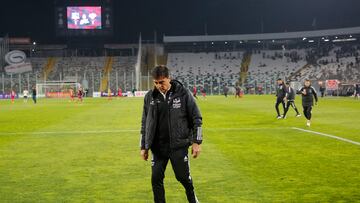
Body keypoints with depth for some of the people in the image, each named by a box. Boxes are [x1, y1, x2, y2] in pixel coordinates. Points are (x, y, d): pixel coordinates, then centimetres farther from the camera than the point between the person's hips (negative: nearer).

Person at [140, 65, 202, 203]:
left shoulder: (183, 93, -7)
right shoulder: (150, 97, 2)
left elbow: (196, 118, -1)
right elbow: (145, 123, 11)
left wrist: (196, 142, -6)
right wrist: (143, 147, 11)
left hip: (179, 145, -2)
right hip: (158, 147, 3)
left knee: (183, 177, 4)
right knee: (156, 179, 1)